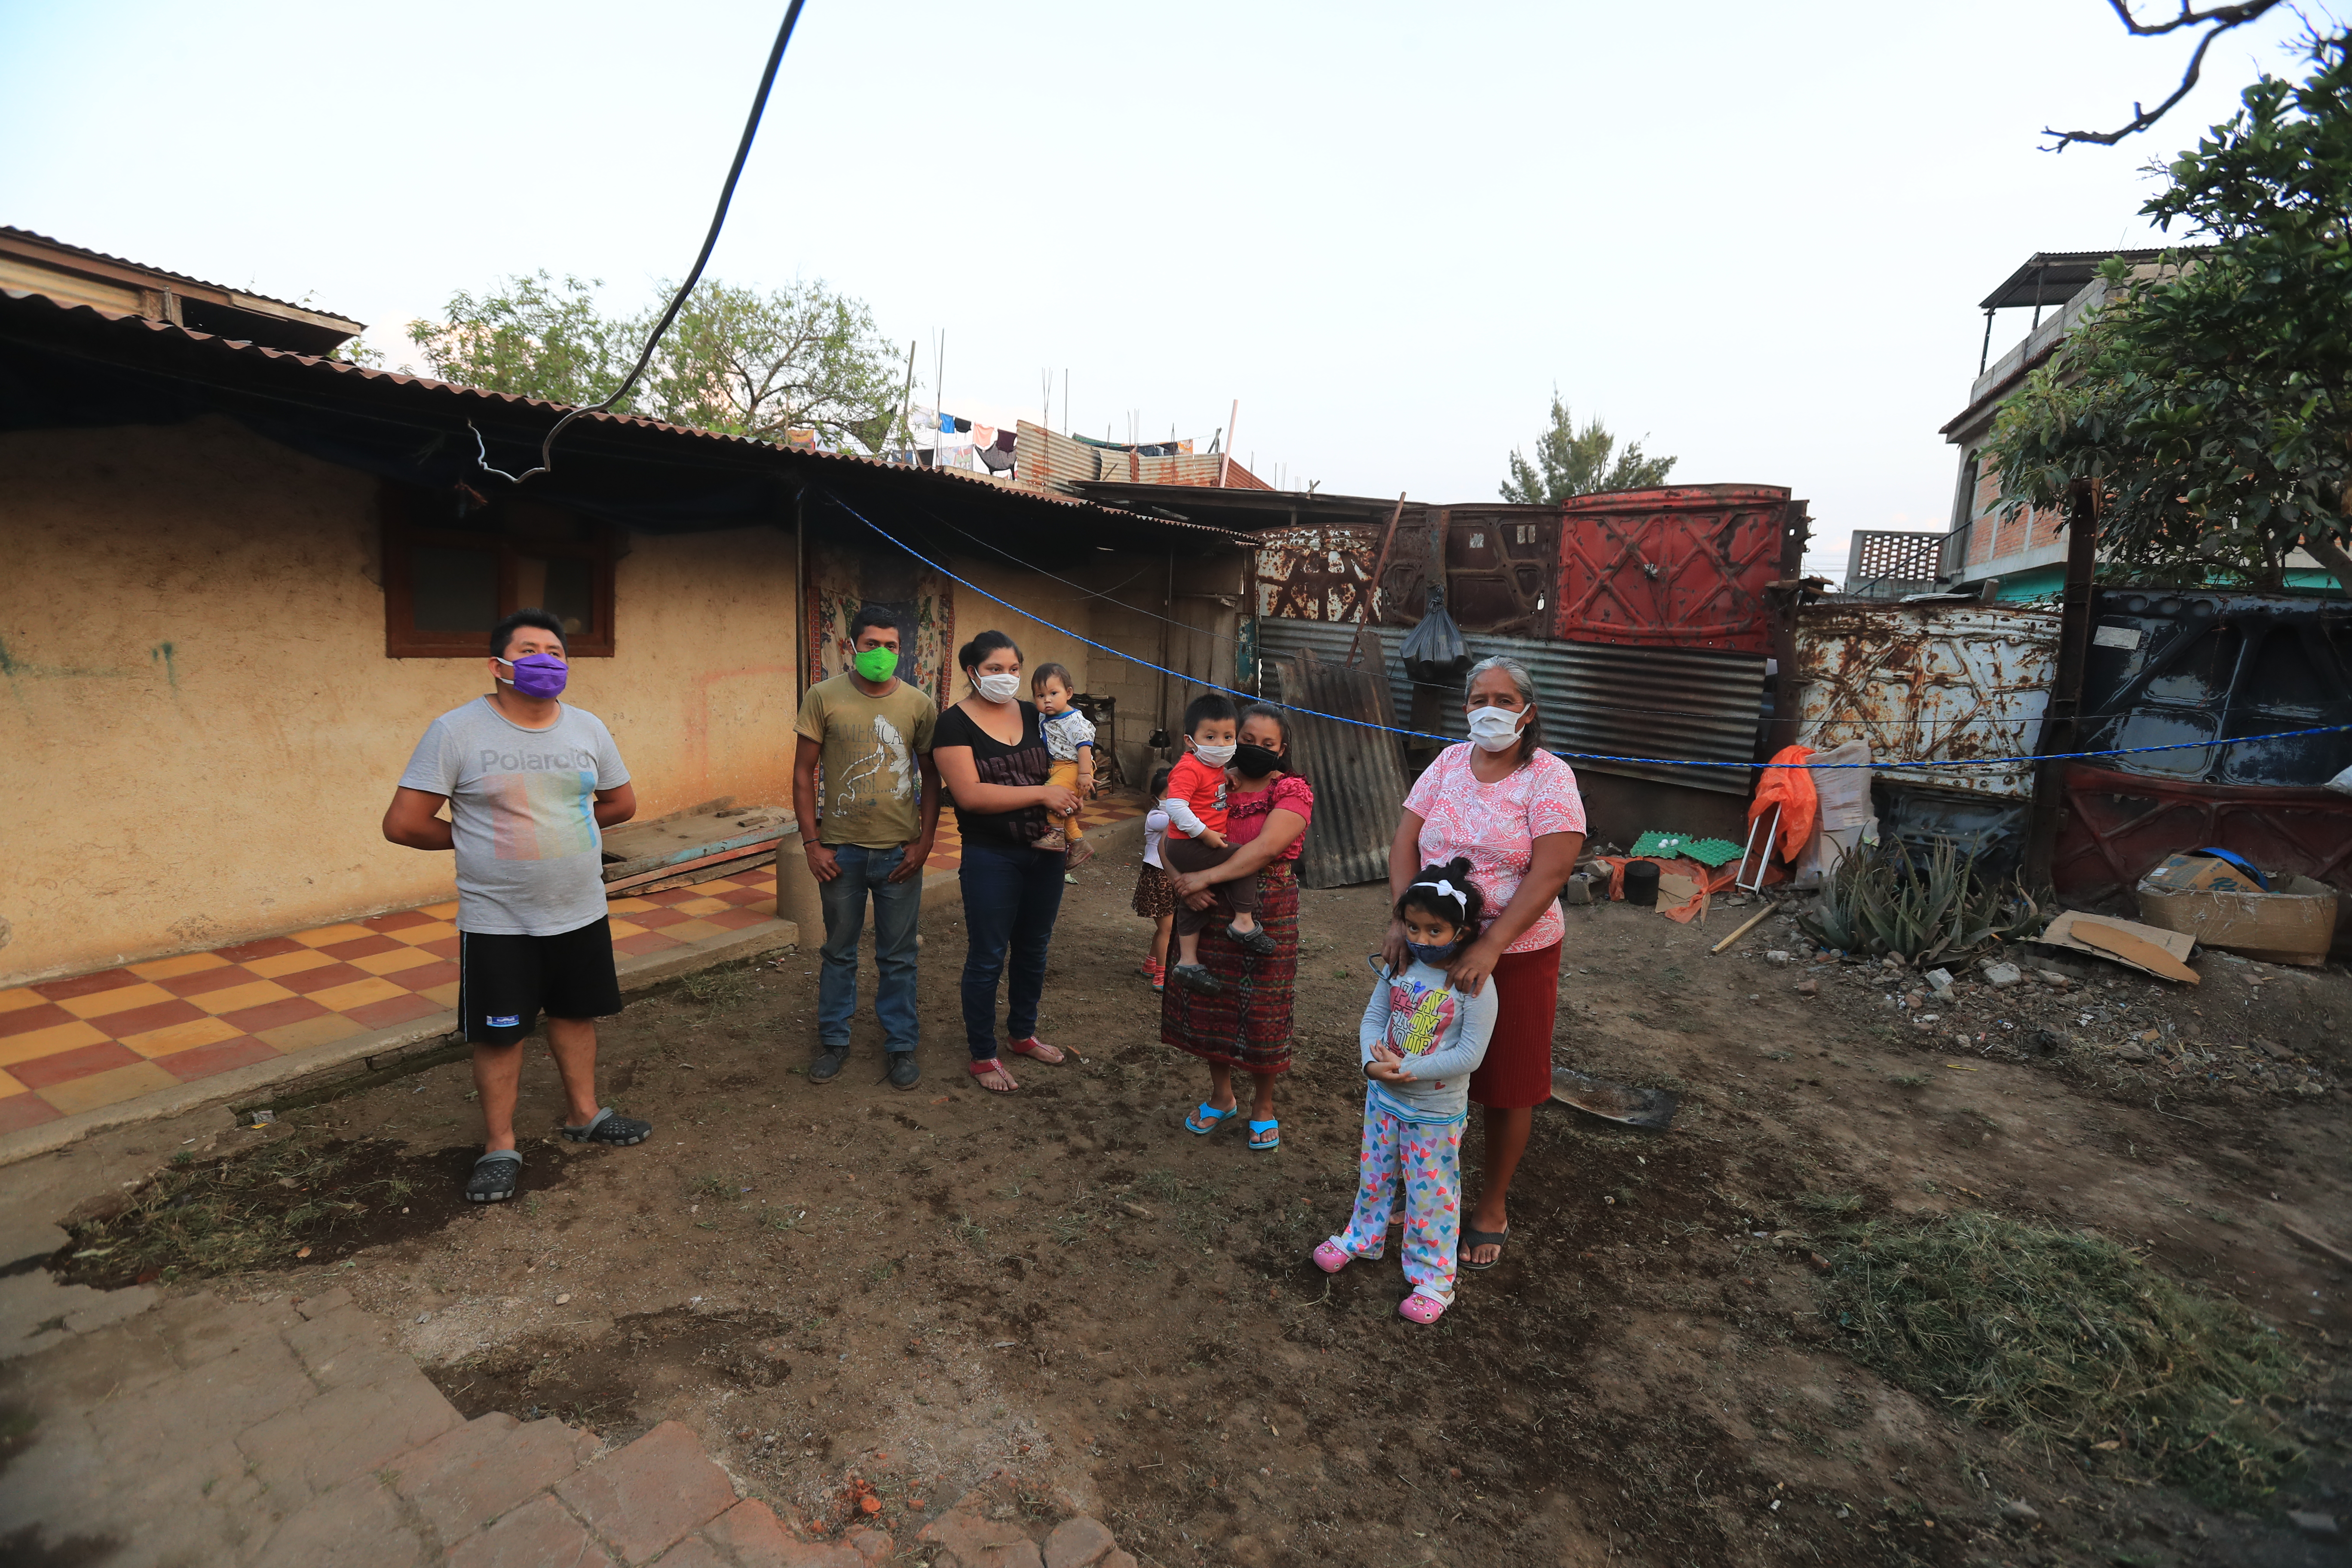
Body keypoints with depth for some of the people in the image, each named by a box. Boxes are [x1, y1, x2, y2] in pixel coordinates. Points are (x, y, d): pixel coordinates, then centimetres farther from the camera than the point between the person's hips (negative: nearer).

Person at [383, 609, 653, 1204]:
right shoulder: (455, 731, -12)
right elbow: (402, 824, -11)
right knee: (499, 1033, 8)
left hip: (582, 912, 4)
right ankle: (500, 1147, 25)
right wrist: (475, 838, 0)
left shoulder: (588, 728, 1)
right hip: (498, 922, -4)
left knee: (576, 1014, 18)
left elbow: (621, 804, 13)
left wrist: (559, 826, 7)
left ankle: (583, 1114, 36)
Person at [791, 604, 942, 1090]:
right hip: (840, 849, 0)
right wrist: (812, 843, -5)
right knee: (839, 952, 14)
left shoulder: (919, 705, -1)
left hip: (900, 851, 0)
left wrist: (924, 842, -2)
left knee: (897, 957, 10)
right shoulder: (824, 697, -4)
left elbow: (931, 777, 5)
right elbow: (803, 773, -1)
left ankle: (902, 1045, 24)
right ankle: (834, 1040, 31)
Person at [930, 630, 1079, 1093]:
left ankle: (1023, 1034, 38)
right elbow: (969, 794, -20)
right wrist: (1042, 794, -23)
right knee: (988, 957, 5)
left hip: (1046, 851, 6)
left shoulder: (1035, 715, 5)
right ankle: (983, 1056, 21)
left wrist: (1070, 797, -7)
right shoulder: (955, 724, -10)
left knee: (1034, 949, 18)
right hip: (991, 858, -5)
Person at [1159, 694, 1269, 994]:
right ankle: (1244, 922, -8)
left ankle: (1187, 962, 23)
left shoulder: (1215, 767, 11)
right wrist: (1205, 833, -27)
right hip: (1188, 846, -10)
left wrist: (1227, 780, 15)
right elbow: (1175, 806, -29)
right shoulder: (1189, 769, -20)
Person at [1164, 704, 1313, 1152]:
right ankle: (1220, 1096, 36)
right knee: (1209, 1003, 13)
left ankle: (1263, 1105, 29)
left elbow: (1265, 849, -21)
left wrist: (1206, 877, -25)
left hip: (1267, 917, -4)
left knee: (1262, 1012, 5)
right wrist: (1181, 880, -19)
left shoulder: (1292, 791, -7)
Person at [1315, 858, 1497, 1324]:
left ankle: (1433, 1278, 28)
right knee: (1374, 1176, 23)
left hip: (1436, 1112, -5)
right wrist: (1373, 1061, -19)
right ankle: (1363, 1237, 47)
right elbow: (1373, 1019, 1)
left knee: (1431, 1196, 9)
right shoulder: (1398, 968, -5)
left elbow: (1469, 1055, -22)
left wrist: (1408, 1070, -24)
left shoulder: (1475, 984, -21)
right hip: (1383, 1097, 5)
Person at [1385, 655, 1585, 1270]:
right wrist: (1403, 918, -17)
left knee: (1507, 1086, 11)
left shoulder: (1549, 777, -11)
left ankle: (1492, 1206, 31)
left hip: (1516, 953, -3)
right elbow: (1405, 841, -2)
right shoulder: (1448, 764, 2)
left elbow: (1549, 873, -19)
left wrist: (1489, 948, -27)